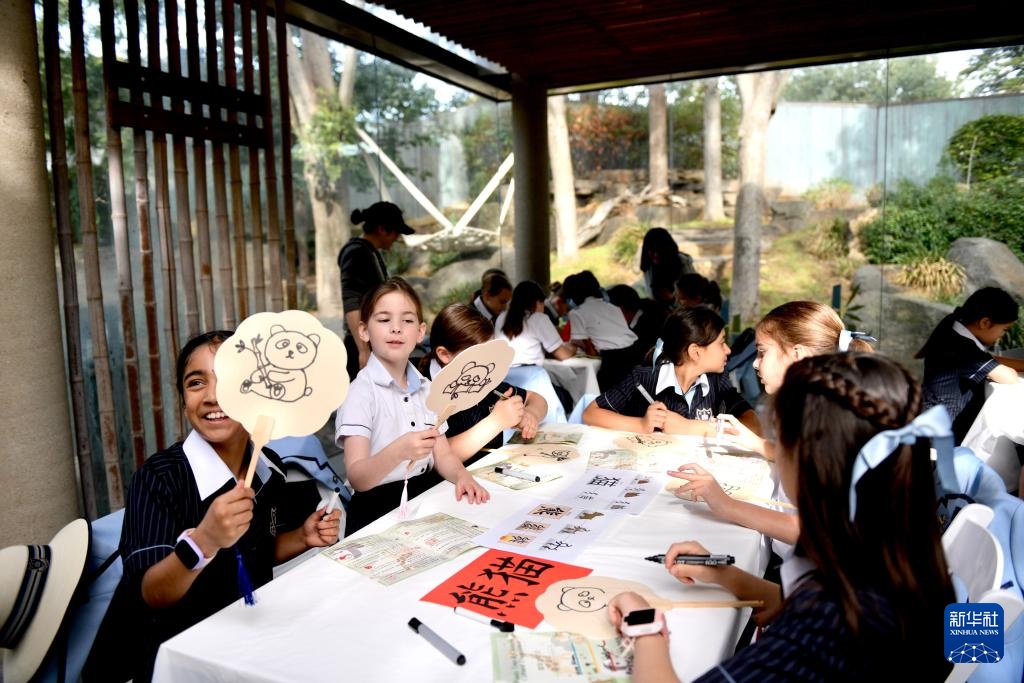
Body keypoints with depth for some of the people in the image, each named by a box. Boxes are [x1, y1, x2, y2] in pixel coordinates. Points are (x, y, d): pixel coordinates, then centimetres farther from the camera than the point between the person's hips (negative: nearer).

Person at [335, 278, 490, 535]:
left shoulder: (426, 388, 10)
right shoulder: (360, 392, -9)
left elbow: (443, 455, 11)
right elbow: (358, 479, -17)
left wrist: (462, 475, -10)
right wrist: (398, 452, -35)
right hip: (379, 513, -6)